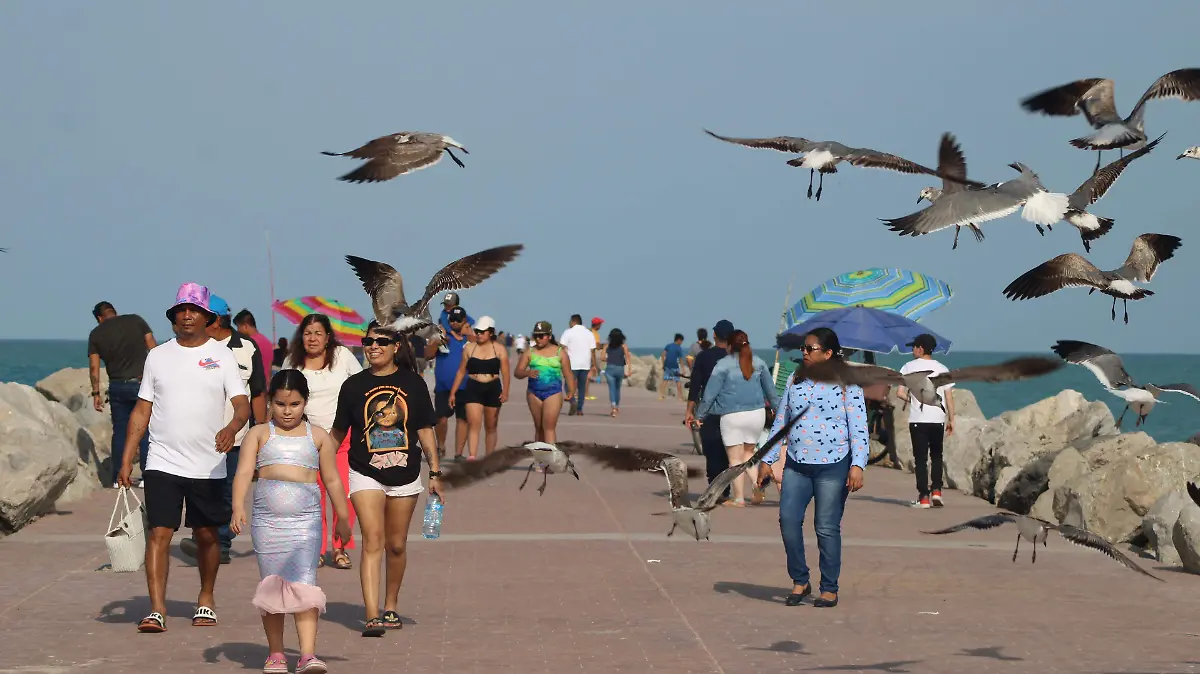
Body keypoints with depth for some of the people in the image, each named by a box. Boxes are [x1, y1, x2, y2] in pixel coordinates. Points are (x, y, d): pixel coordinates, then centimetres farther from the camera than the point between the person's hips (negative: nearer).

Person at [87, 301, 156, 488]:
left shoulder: (96, 334, 6)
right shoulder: (136, 320, 4)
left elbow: (94, 367, 2)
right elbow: (153, 348, 0)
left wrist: (96, 393, 7)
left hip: (118, 386, 1)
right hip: (142, 382, -1)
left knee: (120, 431, 9)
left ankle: (118, 478, 9)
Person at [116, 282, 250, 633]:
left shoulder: (222, 354, 3)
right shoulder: (158, 356, 9)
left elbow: (243, 404, -6)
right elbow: (142, 410, 11)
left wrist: (231, 428, -29)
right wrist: (126, 459, 4)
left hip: (208, 466, 0)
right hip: (162, 463, 1)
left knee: (206, 535, 9)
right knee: (159, 533, -9)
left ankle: (206, 598, 28)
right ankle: (156, 610, -11)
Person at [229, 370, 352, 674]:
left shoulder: (318, 437, 12)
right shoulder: (259, 434, 9)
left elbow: (332, 480, 18)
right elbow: (244, 472, -3)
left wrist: (342, 518, 21)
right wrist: (238, 508, -18)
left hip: (305, 520, -1)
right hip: (266, 520, 1)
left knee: (304, 585, -12)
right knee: (272, 585, 7)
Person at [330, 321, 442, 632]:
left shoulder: (412, 383, 3)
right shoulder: (354, 385, 1)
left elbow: (425, 430, 7)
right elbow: (338, 432, 10)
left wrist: (434, 473, 4)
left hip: (405, 474, 2)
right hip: (366, 474, -2)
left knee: (396, 545, 10)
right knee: (372, 541, -13)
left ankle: (391, 606, 28)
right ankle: (372, 615, -19)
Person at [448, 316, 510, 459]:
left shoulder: (499, 349, 2)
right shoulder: (469, 348, 6)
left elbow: (505, 372, -6)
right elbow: (461, 371, 10)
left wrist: (505, 392, -20)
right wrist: (453, 392, 8)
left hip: (493, 389, 0)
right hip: (473, 389, 0)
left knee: (491, 427, 10)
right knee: (473, 423, -16)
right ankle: (471, 457, -26)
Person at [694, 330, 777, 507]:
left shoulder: (723, 364, -7)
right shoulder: (758, 363, 6)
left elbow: (710, 392, -7)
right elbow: (770, 389, 16)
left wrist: (700, 415, 2)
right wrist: (775, 407, 31)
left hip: (733, 416, -4)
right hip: (757, 413, 4)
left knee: (736, 458, 5)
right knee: (748, 452, 20)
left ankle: (738, 498, 7)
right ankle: (756, 483, -3)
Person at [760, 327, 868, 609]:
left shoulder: (846, 383, -3)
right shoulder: (795, 380, 11)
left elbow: (858, 427, -8)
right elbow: (780, 421, 16)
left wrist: (857, 465, -17)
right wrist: (768, 460, 13)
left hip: (833, 466, -4)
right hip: (796, 465, 5)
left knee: (827, 528, -2)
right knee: (788, 519, -7)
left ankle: (829, 589, 9)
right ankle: (799, 582, 7)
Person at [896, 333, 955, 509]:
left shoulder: (909, 367, 0)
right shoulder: (942, 369, 6)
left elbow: (900, 393, -6)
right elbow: (948, 396, 3)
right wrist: (951, 419, 9)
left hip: (917, 419, -2)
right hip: (938, 419, 2)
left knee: (921, 458, 2)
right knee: (936, 456, 17)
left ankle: (923, 497, -1)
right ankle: (936, 491, 5)